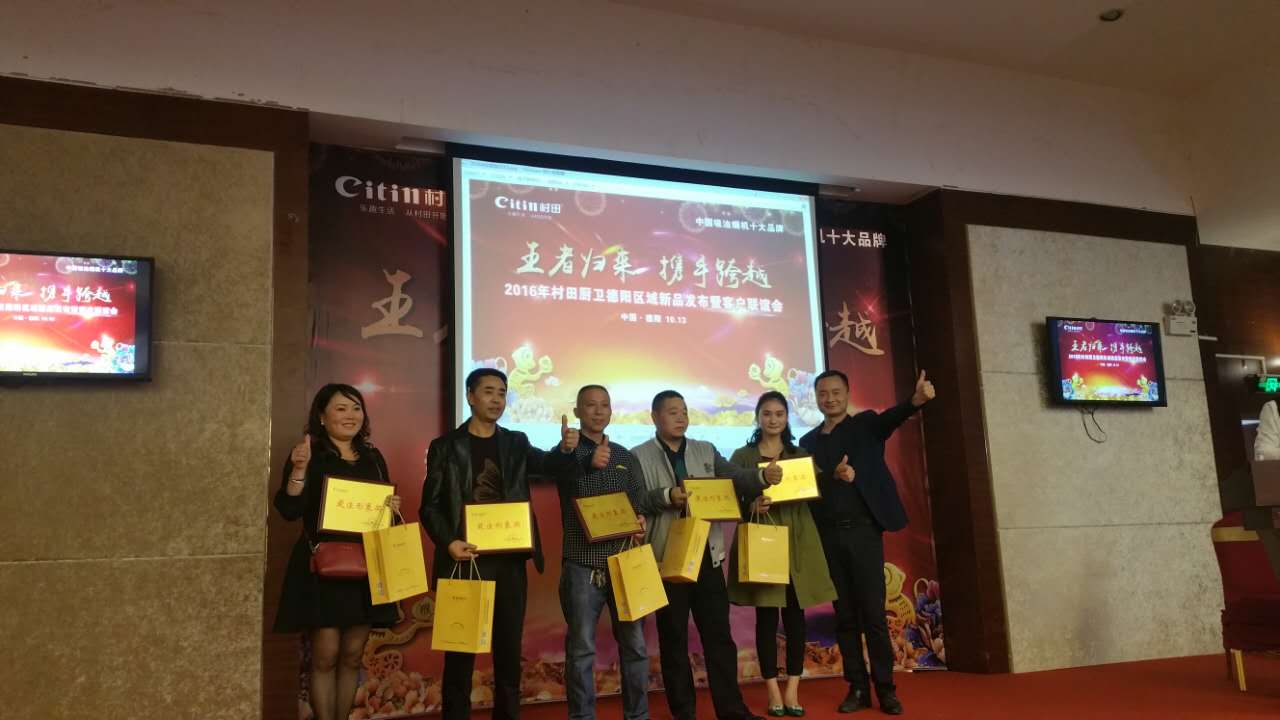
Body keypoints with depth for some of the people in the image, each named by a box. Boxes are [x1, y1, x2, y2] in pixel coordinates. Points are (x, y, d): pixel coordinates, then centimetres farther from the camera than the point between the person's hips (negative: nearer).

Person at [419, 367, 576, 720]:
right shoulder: (445, 446, 1)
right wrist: (448, 542, -18)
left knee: (509, 648, 10)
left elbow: (546, 463, -7)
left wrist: (566, 448, -28)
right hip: (465, 559, -3)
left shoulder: (516, 442, 10)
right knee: (460, 649, 4)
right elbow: (430, 506, -1)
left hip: (510, 561, 3)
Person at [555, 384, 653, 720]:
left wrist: (641, 522, -11)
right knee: (581, 647, 1)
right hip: (582, 564, -4)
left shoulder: (625, 457, 13)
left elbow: (640, 503, 13)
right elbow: (562, 476, -23)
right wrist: (589, 463, -45)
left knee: (634, 643, 8)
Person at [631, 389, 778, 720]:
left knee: (719, 634, 6)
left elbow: (736, 477, 2)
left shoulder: (706, 451, 12)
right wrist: (667, 496, -23)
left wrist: (762, 475, -16)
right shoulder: (639, 456, 1)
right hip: (666, 558, -3)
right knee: (673, 638, 7)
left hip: (707, 555, 3)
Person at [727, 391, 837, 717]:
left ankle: (792, 691, 10)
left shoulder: (801, 455, 13)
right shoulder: (742, 456, 5)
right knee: (766, 617, -1)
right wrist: (752, 505, -21)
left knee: (795, 615, 2)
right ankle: (773, 692, 8)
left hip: (797, 541, 2)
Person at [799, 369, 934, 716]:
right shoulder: (808, 441, 12)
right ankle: (857, 687, 14)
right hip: (828, 535, 3)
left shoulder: (866, 424, 5)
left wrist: (916, 400, -38)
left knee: (873, 612, -2)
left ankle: (885, 688, 8)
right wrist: (834, 476, -17)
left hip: (863, 530, -3)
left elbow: (891, 417, -17)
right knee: (845, 615, 7)